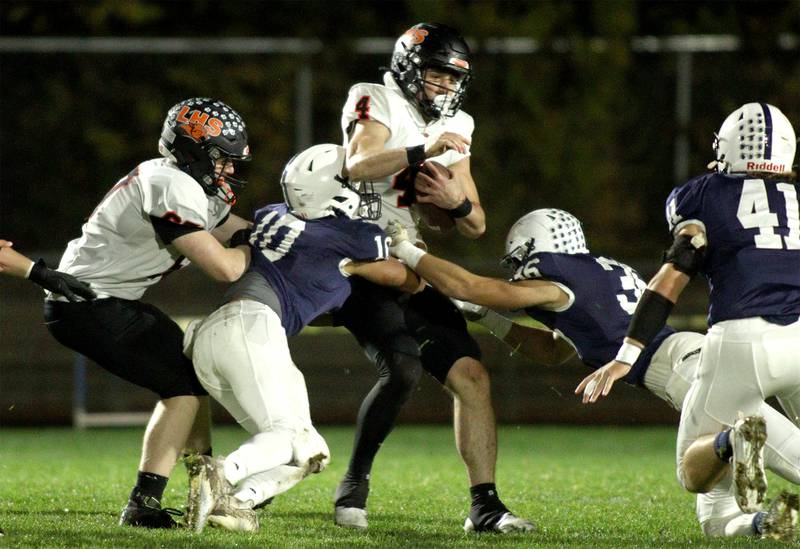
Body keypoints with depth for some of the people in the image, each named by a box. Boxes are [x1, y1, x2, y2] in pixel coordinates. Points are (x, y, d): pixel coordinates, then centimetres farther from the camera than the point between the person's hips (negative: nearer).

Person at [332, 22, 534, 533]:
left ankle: (485, 504, -1)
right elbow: (359, 165, -26)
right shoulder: (376, 103, -4)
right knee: (403, 369, -26)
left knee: (472, 376, -5)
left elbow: (477, 226, 14)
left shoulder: (454, 127, 14)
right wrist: (424, 150, -36)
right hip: (365, 274, -7)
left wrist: (457, 202, -7)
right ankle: (355, 485, -8)